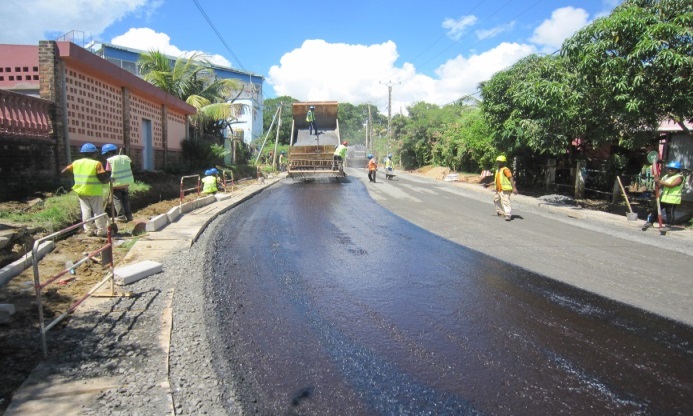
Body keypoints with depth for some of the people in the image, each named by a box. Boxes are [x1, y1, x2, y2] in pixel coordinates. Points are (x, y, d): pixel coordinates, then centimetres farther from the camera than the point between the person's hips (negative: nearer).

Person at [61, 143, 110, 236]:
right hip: (94, 192, -5)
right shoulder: (96, 164, -14)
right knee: (98, 211, 3)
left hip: (81, 191, 5)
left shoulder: (76, 163, 3)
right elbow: (104, 179, -18)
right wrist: (109, 178, 2)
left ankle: (89, 230, 12)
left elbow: (64, 171, 13)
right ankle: (101, 231, 7)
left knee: (86, 211, 11)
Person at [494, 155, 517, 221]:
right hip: (498, 190, 10)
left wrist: (514, 188, -30)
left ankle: (508, 215, -18)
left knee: (505, 202, -16)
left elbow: (511, 179, -20)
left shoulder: (505, 170, -13)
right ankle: (501, 212, 39)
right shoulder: (497, 170, 16)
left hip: (505, 190, -10)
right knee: (496, 200, 24)